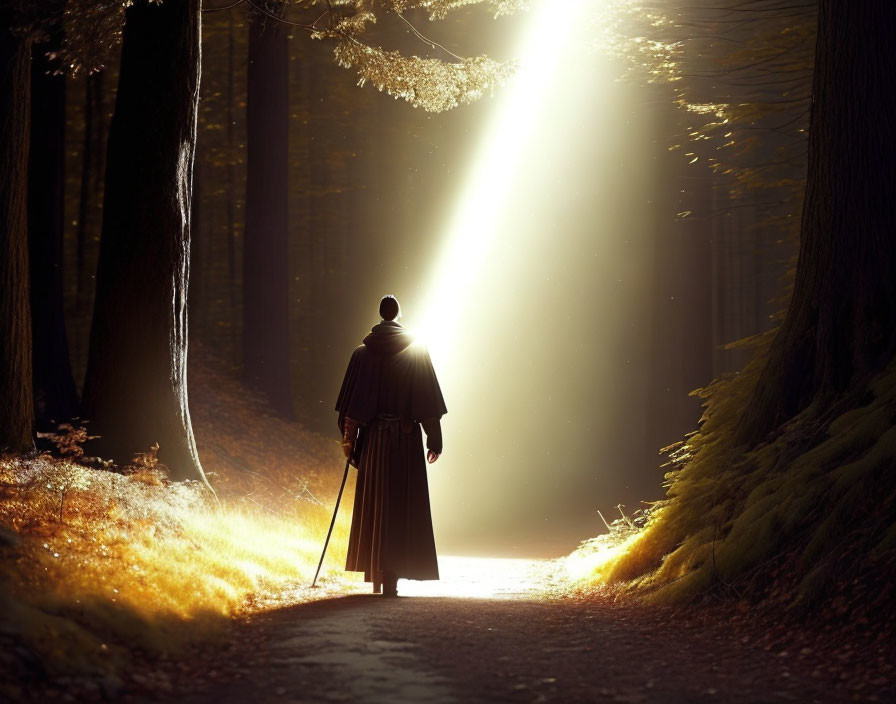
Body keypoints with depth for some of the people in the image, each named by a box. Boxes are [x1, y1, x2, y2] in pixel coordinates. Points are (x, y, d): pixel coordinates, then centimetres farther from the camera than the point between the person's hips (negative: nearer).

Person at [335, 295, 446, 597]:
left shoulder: (362, 353, 1)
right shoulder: (417, 351, -3)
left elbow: (352, 404, 0)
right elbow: (429, 402, -4)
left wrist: (349, 439, 7)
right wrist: (435, 440, 2)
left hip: (373, 437, 2)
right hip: (407, 439, -2)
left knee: (373, 506, 11)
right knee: (402, 508, 0)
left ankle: (375, 576, 16)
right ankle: (392, 576, -8)